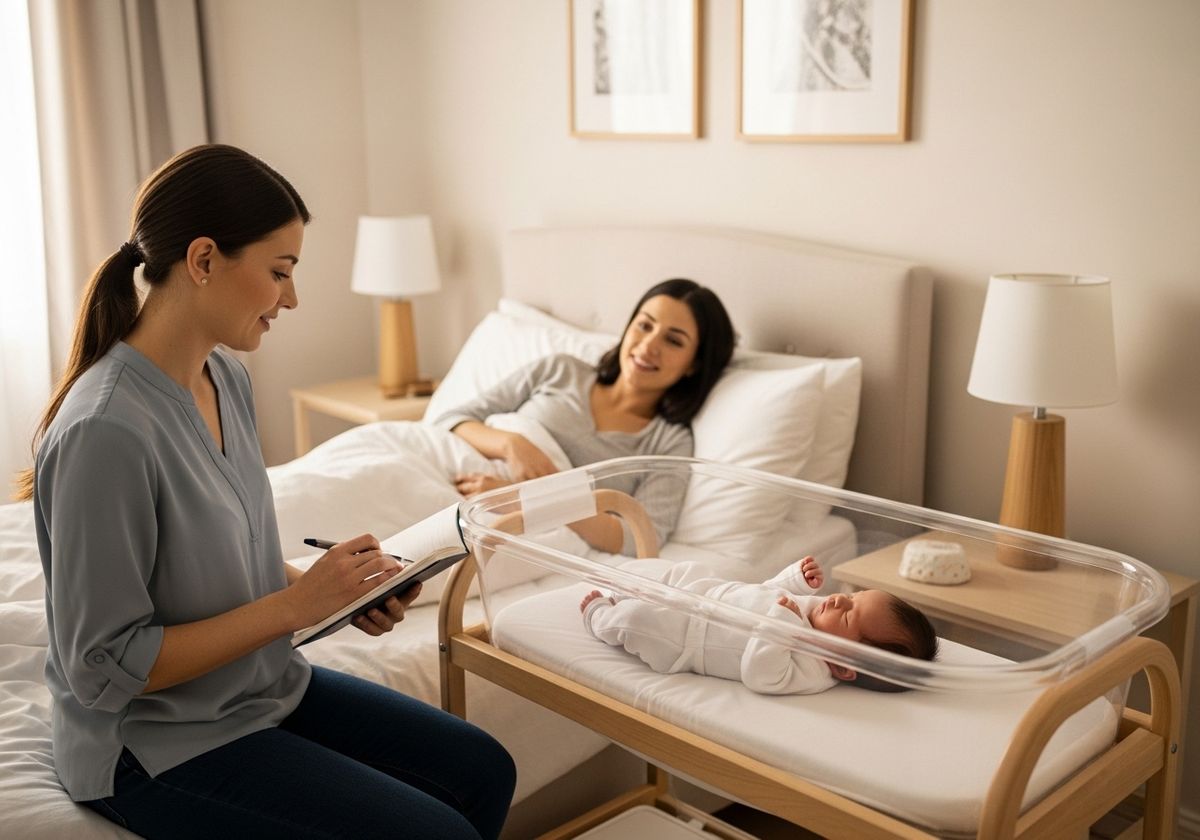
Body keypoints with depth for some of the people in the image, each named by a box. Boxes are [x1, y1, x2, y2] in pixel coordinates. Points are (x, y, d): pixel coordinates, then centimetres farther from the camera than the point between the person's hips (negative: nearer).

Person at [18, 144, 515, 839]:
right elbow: (102, 668, -23)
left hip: (266, 689, 8)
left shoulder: (228, 378, -1)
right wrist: (295, 605, -23)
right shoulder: (105, 431, -27)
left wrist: (336, 588, -5)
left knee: (484, 773, 6)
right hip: (153, 747, -8)